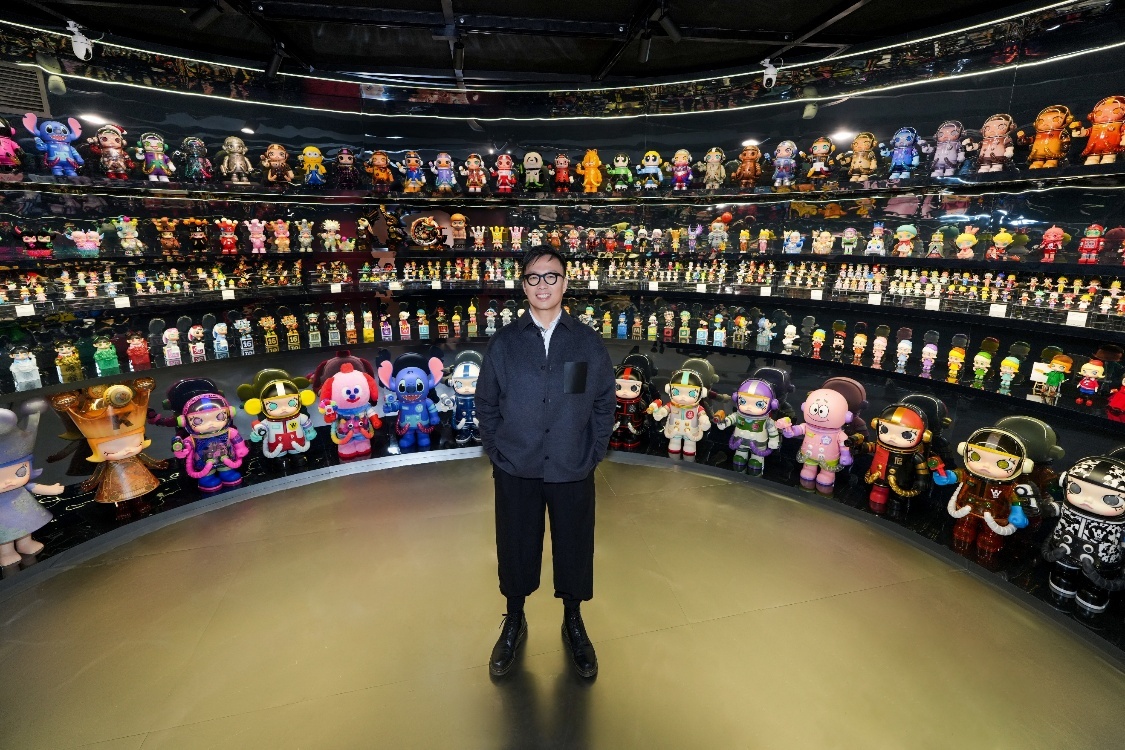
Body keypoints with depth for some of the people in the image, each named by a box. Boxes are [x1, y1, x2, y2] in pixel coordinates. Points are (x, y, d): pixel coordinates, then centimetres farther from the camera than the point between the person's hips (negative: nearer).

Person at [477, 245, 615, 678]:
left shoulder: (588, 342, -2)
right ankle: (514, 622, 42)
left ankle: (573, 622, 41)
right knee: (515, 547, 15)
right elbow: (486, 403, 4)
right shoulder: (504, 343, -2)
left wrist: (593, 453, -1)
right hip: (515, 470, 0)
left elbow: (604, 402, 3)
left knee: (574, 547, 14)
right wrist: (496, 451, 0)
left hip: (573, 470, 0)